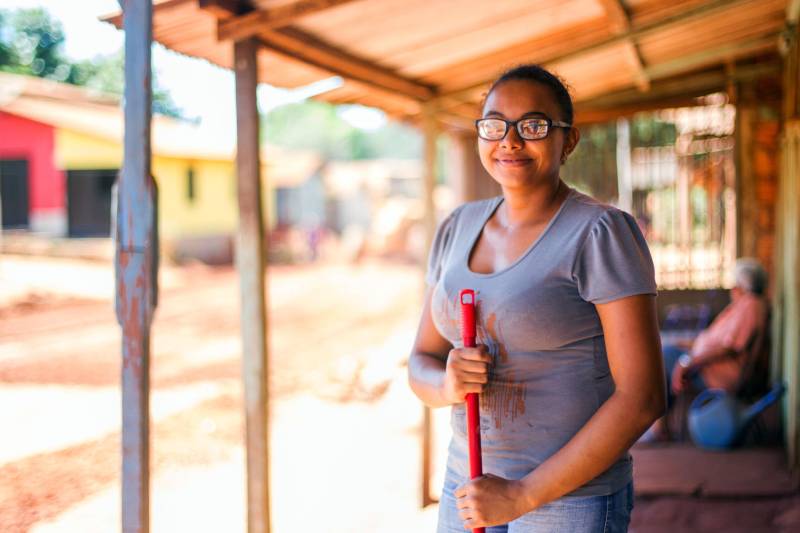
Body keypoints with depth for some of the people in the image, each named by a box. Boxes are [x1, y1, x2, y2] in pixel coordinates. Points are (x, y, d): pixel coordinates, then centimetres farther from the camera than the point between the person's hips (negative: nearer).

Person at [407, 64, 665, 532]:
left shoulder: (601, 233, -13)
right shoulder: (459, 228, 6)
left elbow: (643, 397, -17)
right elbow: (422, 365, 10)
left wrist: (523, 494, -17)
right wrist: (449, 384, -14)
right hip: (470, 483, 5)